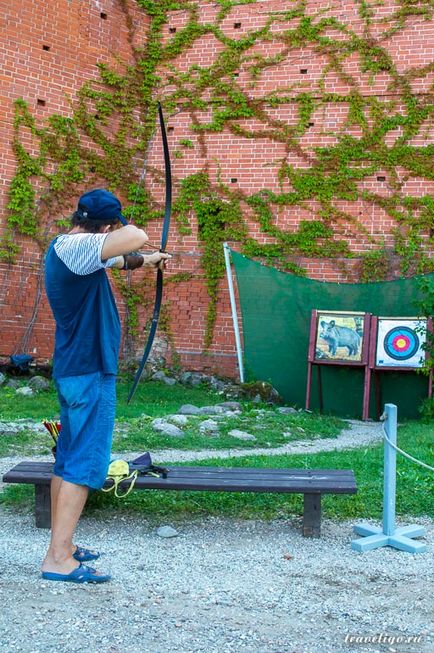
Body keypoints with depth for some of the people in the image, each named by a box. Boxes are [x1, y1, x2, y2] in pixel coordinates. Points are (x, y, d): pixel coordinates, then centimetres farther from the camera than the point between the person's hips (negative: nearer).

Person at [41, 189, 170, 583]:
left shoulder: (67, 248, 12)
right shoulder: (73, 247, -19)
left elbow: (116, 260, 30)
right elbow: (136, 238, -29)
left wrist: (147, 261, 43)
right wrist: (118, 229, -7)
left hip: (76, 370, 10)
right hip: (90, 372, -10)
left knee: (68, 460, 14)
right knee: (84, 464, -8)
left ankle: (61, 546, 23)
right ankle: (58, 559, -6)